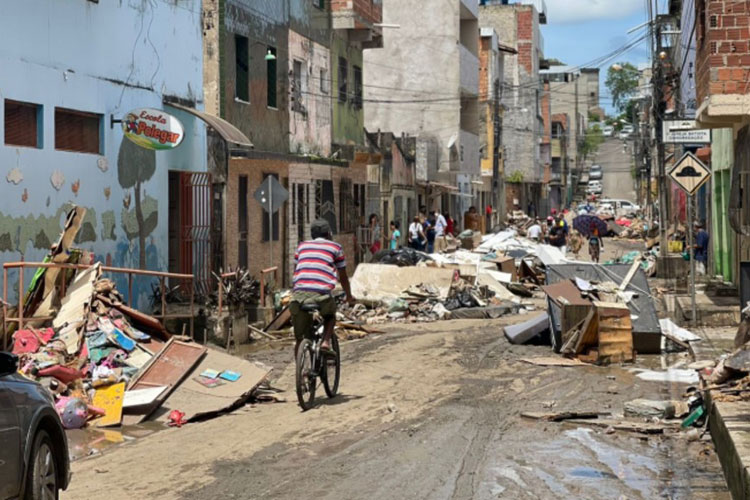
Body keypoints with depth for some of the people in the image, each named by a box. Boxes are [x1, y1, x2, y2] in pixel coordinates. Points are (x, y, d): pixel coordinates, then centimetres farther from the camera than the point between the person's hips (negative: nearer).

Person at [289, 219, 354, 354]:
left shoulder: (302, 246, 25)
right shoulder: (335, 247, 19)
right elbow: (343, 276, 25)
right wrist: (349, 296, 41)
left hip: (299, 292, 2)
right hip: (321, 293, -2)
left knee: (300, 339, 14)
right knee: (330, 316, 29)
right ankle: (326, 341, 4)